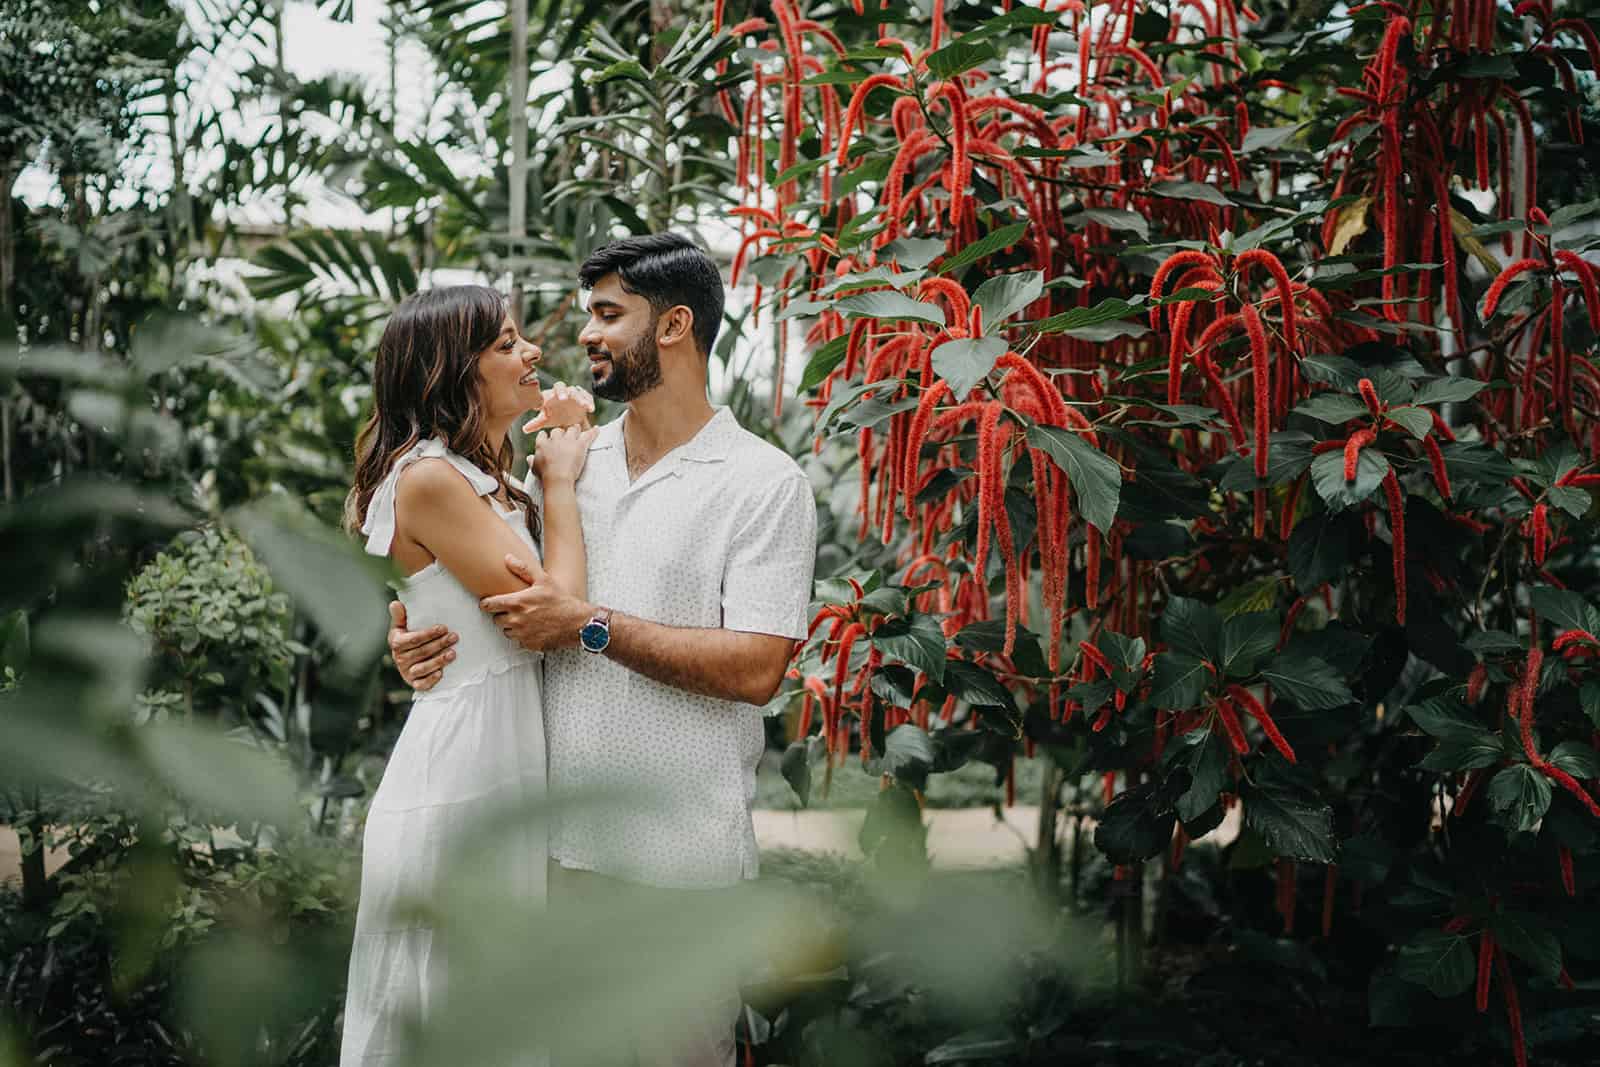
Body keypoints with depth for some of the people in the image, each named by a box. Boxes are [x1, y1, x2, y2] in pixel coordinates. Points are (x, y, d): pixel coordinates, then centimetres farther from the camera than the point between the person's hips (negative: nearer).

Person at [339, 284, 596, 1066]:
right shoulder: (428, 479, -16)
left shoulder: (484, 481, 12)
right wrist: (560, 482, -4)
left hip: (508, 772, 9)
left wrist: (570, 459, 9)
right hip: (458, 787, -9)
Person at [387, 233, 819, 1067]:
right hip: (557, 837, 5)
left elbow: (755, 668, -16)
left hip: (682, 853, -5)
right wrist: (418, 632, -5)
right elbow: (486, 583, 18)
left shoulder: (764, 483, -7)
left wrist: (590, 625, -18)